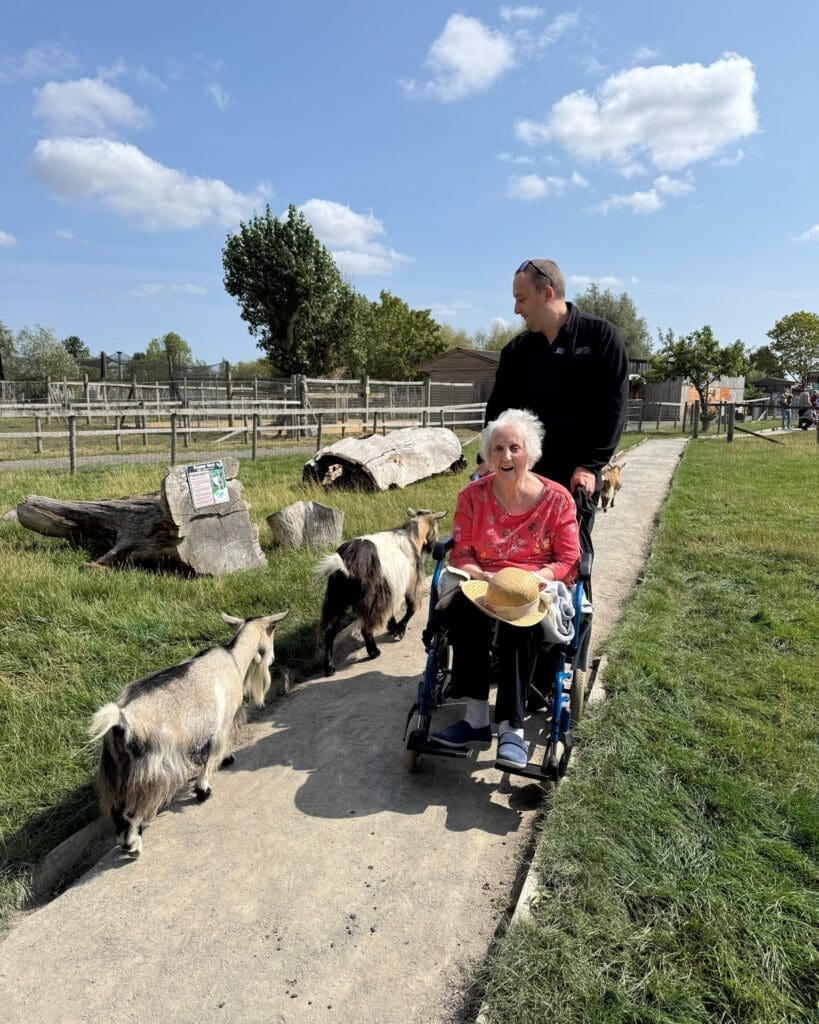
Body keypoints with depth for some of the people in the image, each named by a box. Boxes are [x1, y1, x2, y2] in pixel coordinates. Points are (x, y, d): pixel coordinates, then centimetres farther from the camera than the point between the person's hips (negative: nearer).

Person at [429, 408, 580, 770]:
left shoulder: (557, 499, -1)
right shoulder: (473, 496, 2)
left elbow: (569, 560, -1)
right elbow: (461, 553, 3)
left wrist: (533, 579, -20)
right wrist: (483, 579, -19)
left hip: (535, 588, -1)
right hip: (481, 582, 2)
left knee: (520, 623, -36)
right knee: (463, 607, -33)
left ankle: (511, 728, -27)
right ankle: (476, 718, -29)